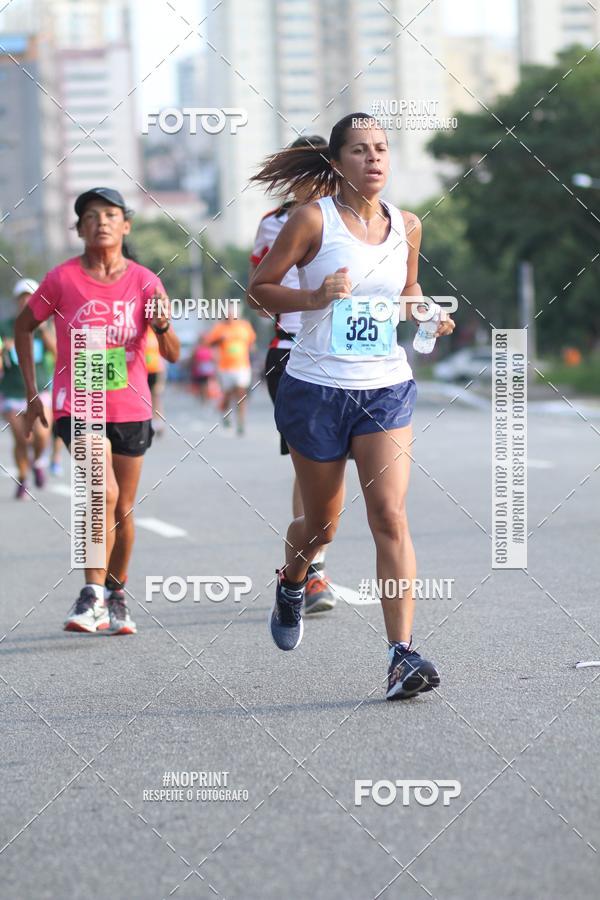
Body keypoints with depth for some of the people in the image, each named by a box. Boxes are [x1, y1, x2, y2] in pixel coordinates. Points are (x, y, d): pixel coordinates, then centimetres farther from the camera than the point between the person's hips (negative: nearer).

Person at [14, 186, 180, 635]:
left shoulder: (144, 282, -2)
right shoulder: (62, 279, -5)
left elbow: (173, 354, -3)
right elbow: (23, 326, 10)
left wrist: (162, 326, -25)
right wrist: (32, 391, 7)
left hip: (130, 409, 2)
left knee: (123, 509, 9)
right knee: (104, 492, -23)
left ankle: (117, 597, 27)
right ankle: (93, 594, -15)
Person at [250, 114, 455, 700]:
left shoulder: (406, 227, 5)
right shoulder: (314, 219, -8)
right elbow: (260, 287, -4)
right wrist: (315, 297, -21)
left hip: (386, 388, 2)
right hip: (316, 387, -2)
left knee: (390, 516, -13)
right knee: (320, 524, 11)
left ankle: (402, 654, -16)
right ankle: (291, 584, 47)